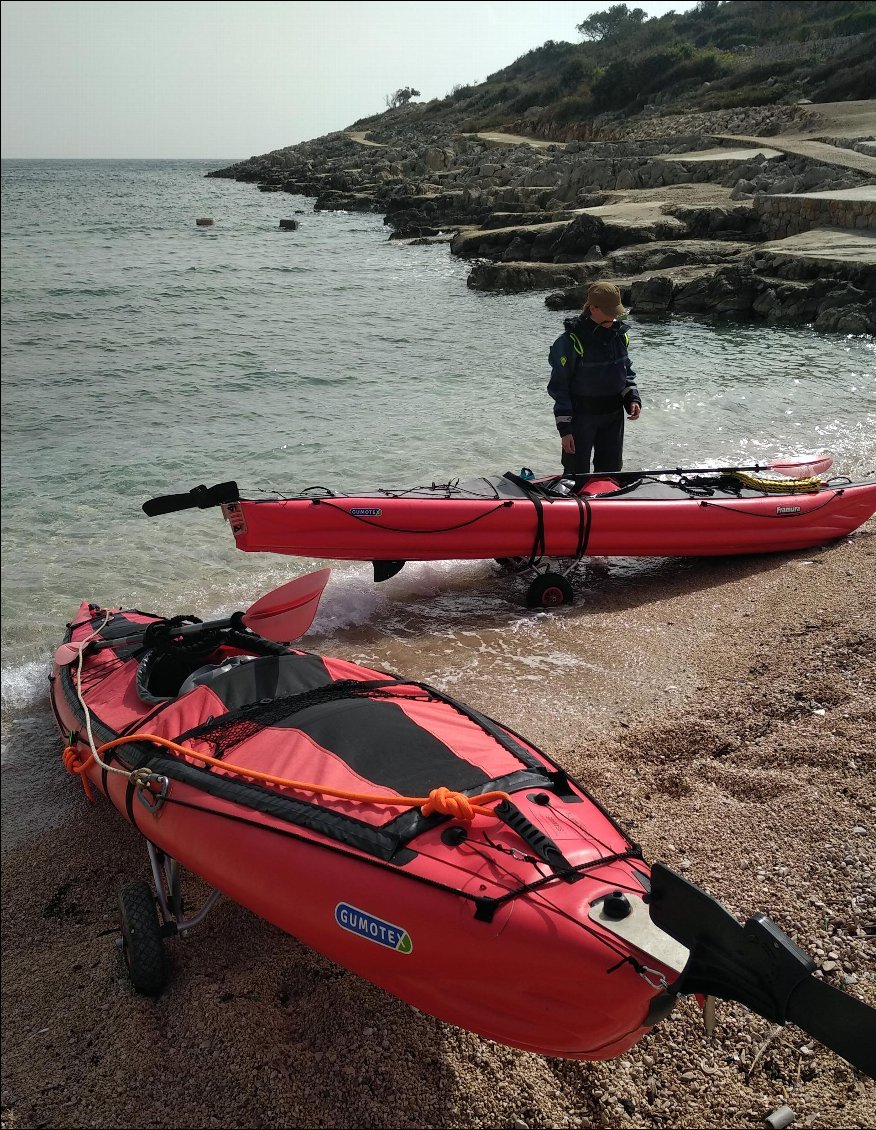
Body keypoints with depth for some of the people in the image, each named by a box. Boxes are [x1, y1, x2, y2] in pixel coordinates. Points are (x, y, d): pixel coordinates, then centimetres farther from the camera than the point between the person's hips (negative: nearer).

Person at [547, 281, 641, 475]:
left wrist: (632, 398, -2)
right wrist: (565, 428, -15)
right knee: (577, 475, 3)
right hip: (581, 416, -6)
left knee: (611, 470, 14)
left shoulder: (619, 335, 2)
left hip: (613, 415, 6)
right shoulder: (572, 340, -17)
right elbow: (559, 386, -14)